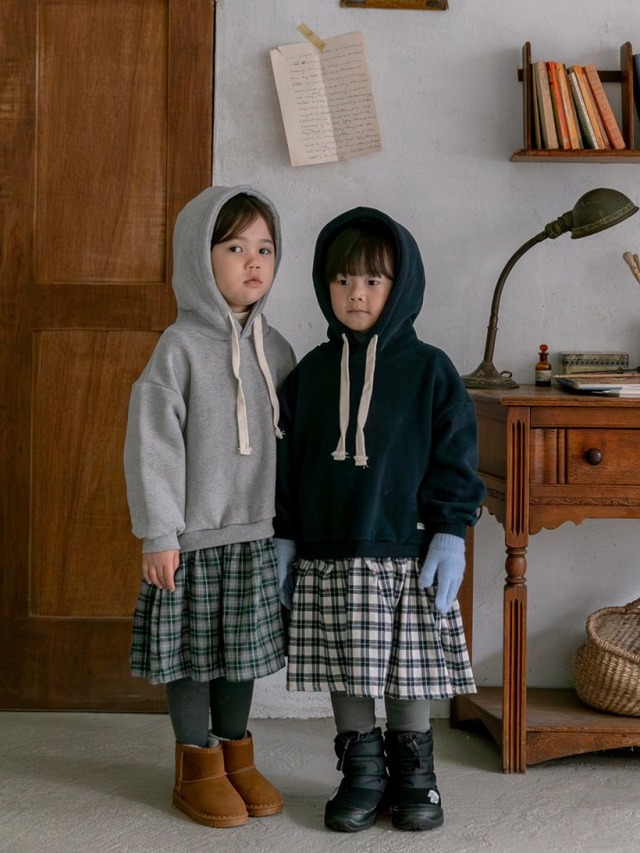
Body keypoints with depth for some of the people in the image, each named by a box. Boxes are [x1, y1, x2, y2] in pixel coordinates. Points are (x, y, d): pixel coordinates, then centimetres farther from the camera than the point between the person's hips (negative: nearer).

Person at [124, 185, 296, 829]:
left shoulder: (275, 349, 6)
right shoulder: (182, 346, -10)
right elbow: (152, 441, -13)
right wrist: (158, 533, -15)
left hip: (255, 534, 5)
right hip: (195, 534, -5)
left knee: (243, 650, 14)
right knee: (192, 652, 5)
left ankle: (236, 756, 29)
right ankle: (197, 767, 21)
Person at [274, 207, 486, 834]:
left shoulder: (428, 370, -1)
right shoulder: (310, 372, 7)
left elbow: (454, 458, -2)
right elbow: (287, 460, 10)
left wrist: (450, 534, -8)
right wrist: (284, 539, 6)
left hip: (405, 552, -2)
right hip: (327, 556, 3)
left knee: (408, 673, 6)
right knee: (345, 674, 7)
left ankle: (413, 773, 23)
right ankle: (362, 774, 23)